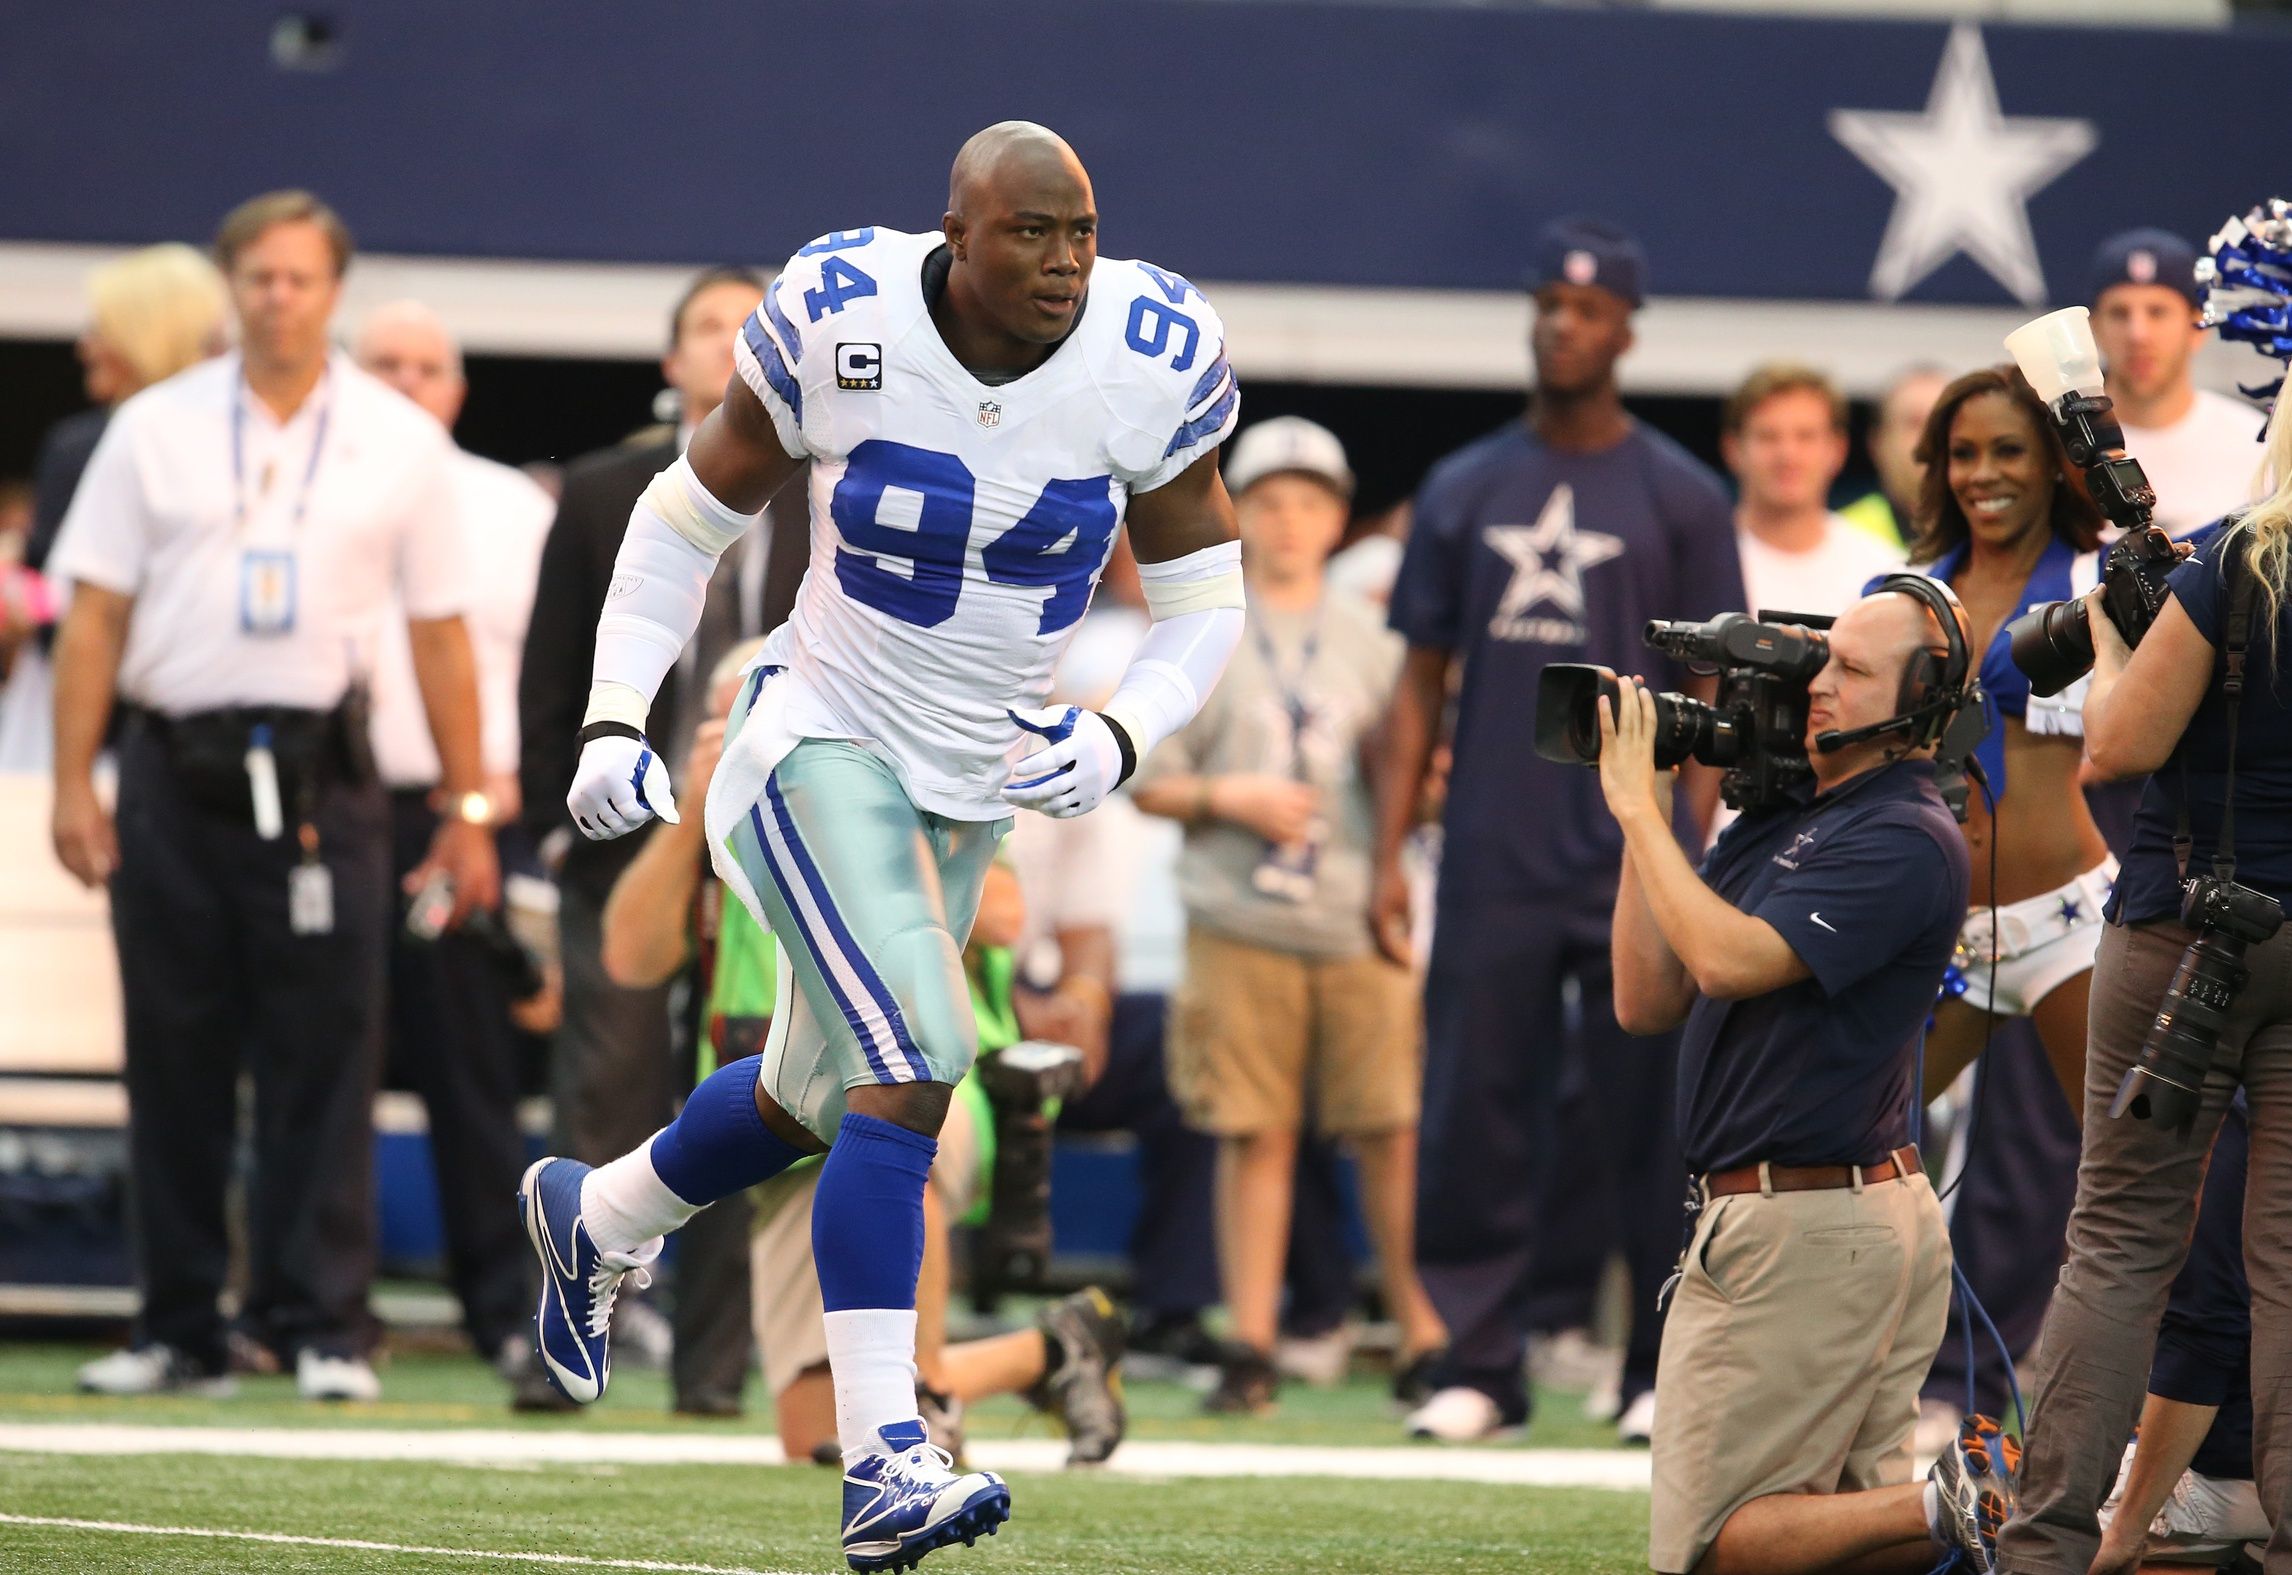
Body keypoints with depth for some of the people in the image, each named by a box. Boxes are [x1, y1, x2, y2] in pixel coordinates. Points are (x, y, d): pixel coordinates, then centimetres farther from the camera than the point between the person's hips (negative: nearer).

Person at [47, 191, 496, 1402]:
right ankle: (177, 1327, 9)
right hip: (176, 769, 1)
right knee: (174, 1060, 3)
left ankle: (323, 1325, -2)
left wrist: (468, 810, 5)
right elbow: (95, 616, 6)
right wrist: (73, 786, -2)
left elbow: (440, 633, 8)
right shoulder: (155, 429, 7)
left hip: (320, 777, -1)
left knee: (325, 1054, -5)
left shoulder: (400, 442, 7)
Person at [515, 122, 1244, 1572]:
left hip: (975, 786, 5)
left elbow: (1202, 609, -3)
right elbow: (695, 512, -3)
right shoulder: (840, 326, -18)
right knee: (912, 1061, -24)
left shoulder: (1150, 364, -13)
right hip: (822, 747, -5)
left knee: (818, 1096, 21)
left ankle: (596, 1220, 52)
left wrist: (1118, 742, -21)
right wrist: (615, 719, -9)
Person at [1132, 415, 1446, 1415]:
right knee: (1254, 1135, -2)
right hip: (1240, 925, -1)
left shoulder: (1369, 639, 12)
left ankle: (1424, 1338, 3)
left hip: (1359, 924, 1)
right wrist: (1228, 798, -11)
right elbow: (1146, 781, 5)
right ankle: (1250, 1347, 4)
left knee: (1393, 1131, -4)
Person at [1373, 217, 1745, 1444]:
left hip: (1634, 871, -2)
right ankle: (1479, 1368, 8)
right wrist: (1389, 856, 4)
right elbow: (1420, 684, 12)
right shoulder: (1464, 491, 12)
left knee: (1649, 1126, -1)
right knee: (1474, 1121, 1)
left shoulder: (1680, 499, 4)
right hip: (1490, 874, 3)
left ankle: (1665, 1372, 7)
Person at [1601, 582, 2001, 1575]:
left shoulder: (1907, 841, -14)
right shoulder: (1779, 816, 13)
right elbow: (1649, 1002, 12)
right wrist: (1646, 821, 4)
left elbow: (1731, 961, -26)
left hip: (1806, 1232, -10)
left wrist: (1637, 808, -15)